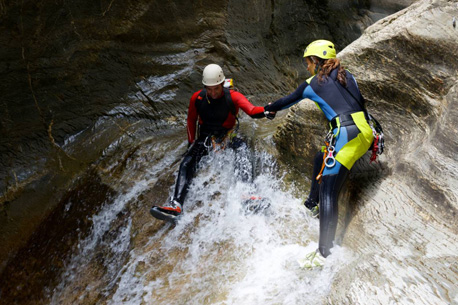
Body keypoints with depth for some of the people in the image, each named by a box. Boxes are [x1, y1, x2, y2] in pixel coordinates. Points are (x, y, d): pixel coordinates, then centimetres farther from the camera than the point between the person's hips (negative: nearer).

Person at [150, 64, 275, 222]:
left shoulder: (232, 97, -15)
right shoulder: (197, 98, -6)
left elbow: (251, 110, -32)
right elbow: (191, 120, 11)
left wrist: (264, 111, -55)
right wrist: (191, 143, 9)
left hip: (226, 138, -2)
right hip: (204, 139, 2)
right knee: (187, 163, -21)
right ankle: (176, 204, -31)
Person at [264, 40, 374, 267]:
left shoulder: (312, 84, 6)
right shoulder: (348, 77, 19)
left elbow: (287, 101, 21)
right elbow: (361, 107, 18)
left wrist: (267, 109, 40)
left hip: (345, 136, -8)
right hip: (364, 132, 8)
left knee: (327, 193, -8)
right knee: (320, 159, 29)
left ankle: (325, 252, -12)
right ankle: (311, 204, 44)